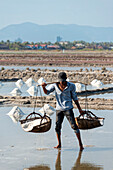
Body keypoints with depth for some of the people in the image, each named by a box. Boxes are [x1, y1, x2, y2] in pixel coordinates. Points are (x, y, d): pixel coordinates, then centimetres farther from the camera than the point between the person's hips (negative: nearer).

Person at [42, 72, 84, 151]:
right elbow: (47, 92, -3)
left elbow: (74, 98, 5)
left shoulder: (71, 86, -4)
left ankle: (80, 144, -2)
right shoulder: (55, 85, 0)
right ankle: (59, 144, 22)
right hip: (59, 109, 3)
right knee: (57, 127, 4)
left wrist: (80, 109, 7)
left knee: (74, 126, -8)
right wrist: (43, 86, -25)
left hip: (68, 109, -2)